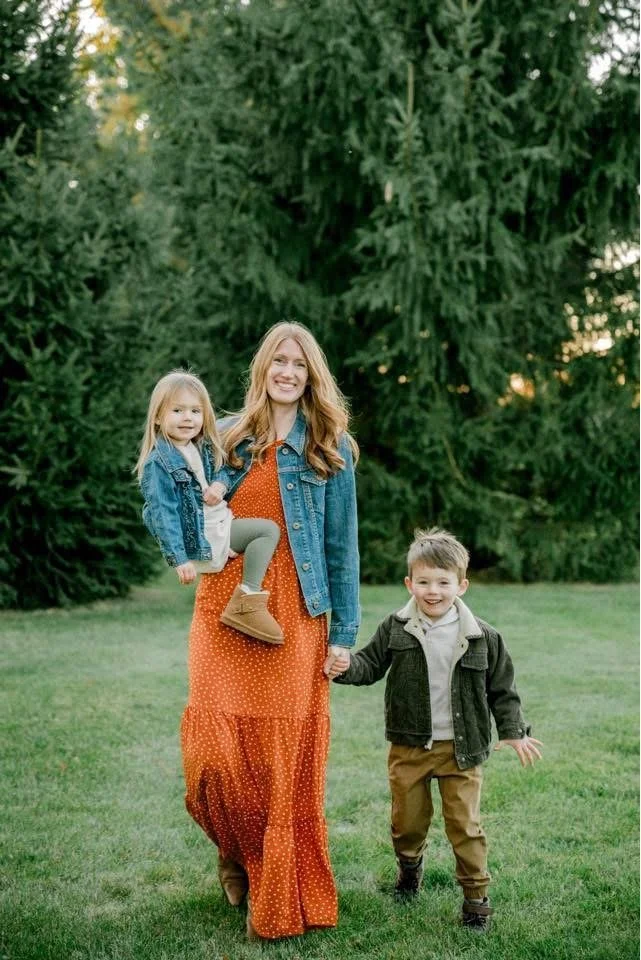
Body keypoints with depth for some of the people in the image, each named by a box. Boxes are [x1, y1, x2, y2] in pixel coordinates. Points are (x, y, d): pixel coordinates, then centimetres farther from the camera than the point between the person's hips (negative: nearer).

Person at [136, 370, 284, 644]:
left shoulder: (203, 448, 7)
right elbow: (163, 515, -19)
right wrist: (179, 559, -22)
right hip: (199, 539, -9)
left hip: (219, 524, 9)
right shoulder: (159, 463, -18)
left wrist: (219, 485, -3)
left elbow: (222, 469, 23)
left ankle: (248, 597, -1)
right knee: (268, 529, -9)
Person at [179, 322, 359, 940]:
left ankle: (279, 901, 16)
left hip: (294, 615, -2)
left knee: (286, 757, 0)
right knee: (215, 747, -6)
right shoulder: (227, 436, 12)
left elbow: (342, 545, 3)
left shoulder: (329, 448, 5)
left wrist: (343, 633, -2)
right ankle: (236, 852, 25)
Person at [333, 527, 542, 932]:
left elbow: (502, 687, 3)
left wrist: (513, 731, -1)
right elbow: (371, 664, 2)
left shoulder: (482, 636, -7)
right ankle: (410, 866, 45)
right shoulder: (395, 629, -6)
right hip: (409, 746, 2)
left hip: (461, 749, -1)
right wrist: (345, 667, -18)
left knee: (465, 825, 2)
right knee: (408, 819, 15)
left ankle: (477, 895, 18)